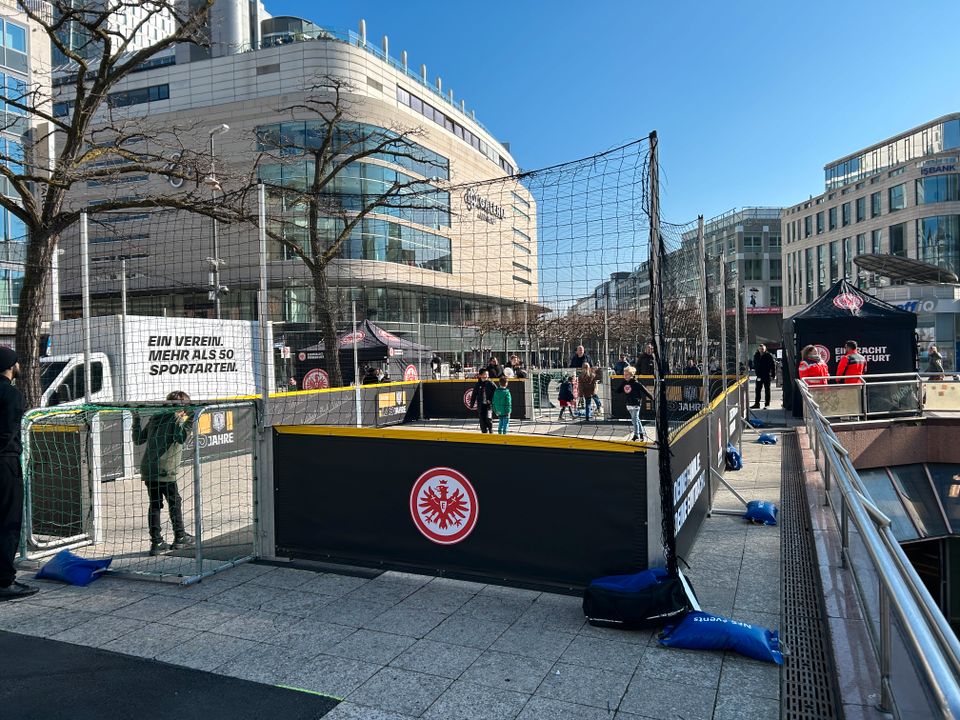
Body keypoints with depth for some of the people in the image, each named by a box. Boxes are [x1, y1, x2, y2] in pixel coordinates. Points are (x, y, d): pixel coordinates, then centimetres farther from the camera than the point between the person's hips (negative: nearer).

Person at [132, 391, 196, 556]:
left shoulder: (154, 419, 16)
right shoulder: (176, 420, -4)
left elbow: (138, 439, 20)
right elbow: (181, 438, -23)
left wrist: (136, 420, 28)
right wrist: (189, 420, -22)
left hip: (147, 470, 6)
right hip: (165, 471, -6)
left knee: (154, 504, 9)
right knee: (175, 502, 8)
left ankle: (156, 542, 8)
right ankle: (180, 538, 17)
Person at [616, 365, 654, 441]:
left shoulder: (635, 383, -15)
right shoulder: (624, 382, 4)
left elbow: (644, 390, -12)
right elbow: (618, 390, 13)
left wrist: (651, 398, -10)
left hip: (636, 404, -7)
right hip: (629, 404, 7)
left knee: (635, 419, -7)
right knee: (636, 419, 15)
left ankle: (636, 435, 0)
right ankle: (642, 433, 28)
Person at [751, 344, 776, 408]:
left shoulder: (769, 356, -9)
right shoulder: (756, 355, 5)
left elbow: (773, 365, -6)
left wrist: (773, 375, -9)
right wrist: (756, 372, 8)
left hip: (767, 376, -4)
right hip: (759, 376, 4)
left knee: (767, 390, 4)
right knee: (757, 390, 6)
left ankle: (767, 404, 9)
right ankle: (756, 403, 13)